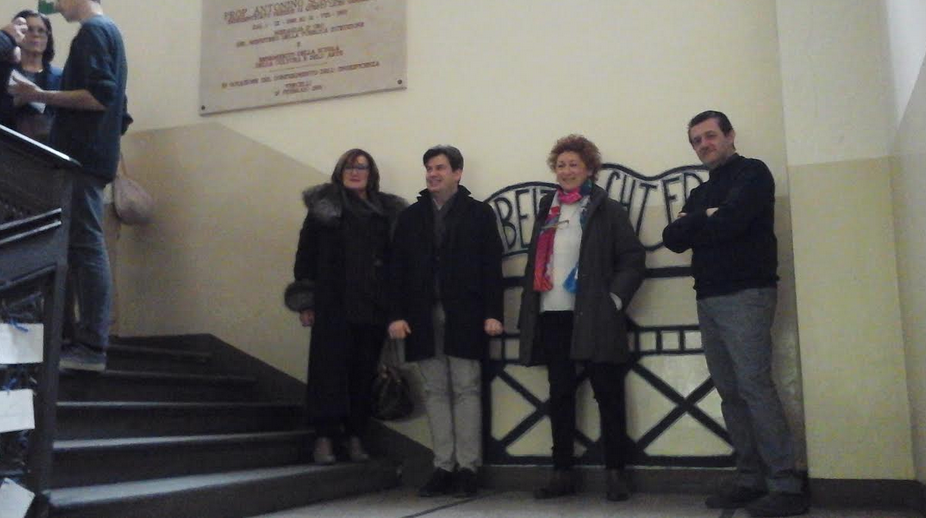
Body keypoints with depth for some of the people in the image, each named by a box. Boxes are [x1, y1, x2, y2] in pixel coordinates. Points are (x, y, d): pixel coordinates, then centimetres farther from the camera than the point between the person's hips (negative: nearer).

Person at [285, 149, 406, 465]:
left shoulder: (387, 210, 11)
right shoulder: (324, 207, 7)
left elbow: (397, 258, 9)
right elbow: (306, 254, 4)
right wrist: (306, 301, -2)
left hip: (372, 308, 2)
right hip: (333, 306, -2)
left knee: (364, 372, 4)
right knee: (329, 369, -3)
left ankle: (355, 437, 14)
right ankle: (324, 437, 4)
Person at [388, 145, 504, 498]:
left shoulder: (479, 213, 4)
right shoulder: (411, 216, 12)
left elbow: (492, 266, -1)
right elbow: (398, 268, 7)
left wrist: (493, 313, -9)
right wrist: (397, 314, -1)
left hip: (465, 318, -3)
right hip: (424, 317, 3)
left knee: (466, 390, 1)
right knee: (435, 392, 6)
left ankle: (468, 468, 7)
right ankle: (443, 468, 13)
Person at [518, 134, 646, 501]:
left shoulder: (607, 210, 3)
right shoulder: (547, 210, 17)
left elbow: (633, 259, -1)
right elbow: (534, 262, 17)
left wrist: (615, 298, -13)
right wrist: (528, 312, 10)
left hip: (593, 317, -4)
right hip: (552, 317, 5)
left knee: (608, 394, 0)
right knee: (560, 395, 8)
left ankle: (615, 473, 9)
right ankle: (562, 473, 16)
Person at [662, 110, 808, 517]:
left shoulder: (752, 173, 1)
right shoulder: (702, 192, 22)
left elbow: (729, 221, -15)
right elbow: (672, 239, 9)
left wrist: (692, 224, 2)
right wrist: (705, 218, -6)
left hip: (745, 295, -7)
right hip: (709, 300, 7)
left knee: (754, 387, -13)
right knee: (731, 393, 4)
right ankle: (750, 480, 9)